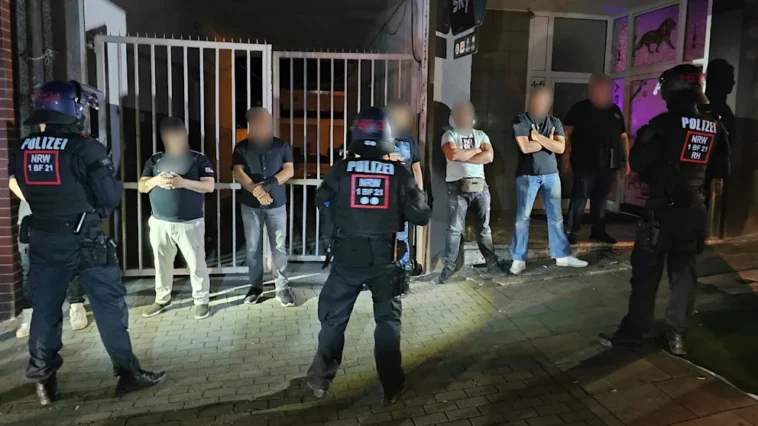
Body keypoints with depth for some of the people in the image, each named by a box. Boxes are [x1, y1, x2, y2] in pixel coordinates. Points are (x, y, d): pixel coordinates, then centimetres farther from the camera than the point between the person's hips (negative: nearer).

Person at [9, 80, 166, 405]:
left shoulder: (23, 149, 4)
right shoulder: (86, 149, -16)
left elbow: (27, 191, 16)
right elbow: (111, 197, -13)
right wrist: (111, 178, 4)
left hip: (41, 239, 6)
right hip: (84, 240, -6)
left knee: (45, 308, 14)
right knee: (110, 305, 3)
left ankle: (43, 380, 23)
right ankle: (128, 373, 10)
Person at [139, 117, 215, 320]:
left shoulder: (199, 159, -1)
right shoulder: (154, 160, 9)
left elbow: (209, 186, -11)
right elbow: (141, 187, 6)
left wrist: (183, 182, -24)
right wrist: (155, 181, -15)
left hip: (190, 223, -3)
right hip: (160, 223, 4)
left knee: (196, 263, 1)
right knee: (162, 263, 14)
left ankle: (201, 301, 13)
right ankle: (161, 299, 29)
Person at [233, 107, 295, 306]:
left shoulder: (282, 146, 2)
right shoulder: (241, 147, 2)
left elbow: (289, 170, -5)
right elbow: (238, 173, -8)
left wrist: (268, 183, -21)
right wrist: (256, 190, -24)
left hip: (277, 204, 0)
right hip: (250, 205, 1)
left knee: (279, 247, 3)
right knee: (253, 248, 7)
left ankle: (282, 287, 11)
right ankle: (256, 285, 20)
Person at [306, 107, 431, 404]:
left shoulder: (342, 170, -8)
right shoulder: (400, 174, -8)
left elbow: (323, 204, 7)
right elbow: (422, 215, -3)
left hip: (348, 255, 0)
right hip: (384, 258, 0)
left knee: (333, 318, 17)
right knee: (388, 321, 15)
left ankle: (320, 379, 29)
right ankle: (391, 387, 22)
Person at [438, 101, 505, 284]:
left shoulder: (481, 135, 14)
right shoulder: (450, 135, 3)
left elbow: (489, 156, -2)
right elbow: (452, 154, -17)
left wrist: (463, 156, -8)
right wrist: (476, 150, -3)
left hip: (480, 186, 4)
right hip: (458, 187, -3)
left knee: (484, 228, 10)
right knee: (455, 229, -4)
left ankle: (492, 262, 16)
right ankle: (449, 266, 2)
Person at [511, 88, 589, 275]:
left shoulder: (555, 122, 7)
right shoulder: (520, 120, -4)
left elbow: (560, 148, -7)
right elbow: (525, 147, -16)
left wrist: (538, 136, -11)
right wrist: (548, 141, -6)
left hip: (551, 174, 4)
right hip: (527, 175, -3)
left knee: (556, 216, 9)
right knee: (522, 217, -1)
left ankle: (563, 255, 19)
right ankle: (519, 259, 7)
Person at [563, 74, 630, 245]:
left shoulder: (615, 111, 16)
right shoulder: (580, 109, 0)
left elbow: (623, 137, 20)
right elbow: (566, 132, -7)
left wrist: (626, 160, 15)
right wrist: (566, 156, -16)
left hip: (609, 165, 5)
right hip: (585, 163, -5)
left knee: (601, 199, 11)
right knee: (580, 198, -5)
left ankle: (598, 231, 19)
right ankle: (572, 231, 1)